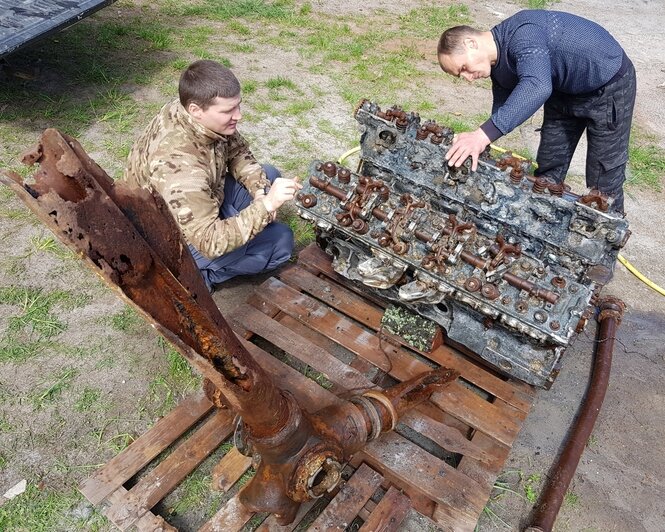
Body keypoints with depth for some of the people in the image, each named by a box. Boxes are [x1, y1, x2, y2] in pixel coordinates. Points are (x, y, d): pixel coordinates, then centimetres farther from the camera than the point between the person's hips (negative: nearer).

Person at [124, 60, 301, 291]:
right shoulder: (178, 163, -42)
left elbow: (237, 151, 0)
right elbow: (210, 242, -40)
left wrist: (259, 189, -17)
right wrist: (266, 205, -43)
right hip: (182, 240, -8)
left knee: (269, 176, 8)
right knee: (280, 240, -11)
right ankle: (200, 275, 1)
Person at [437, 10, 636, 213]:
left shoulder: (523, 35, -34)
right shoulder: (499, 64, -6)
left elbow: (537, 87, -51)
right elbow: (502, 110, 1)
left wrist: (483, 135, -58)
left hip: (610, 86, -8)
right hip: (566, 90, 8)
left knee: (602, 182, -3)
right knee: (548, 169, 11)